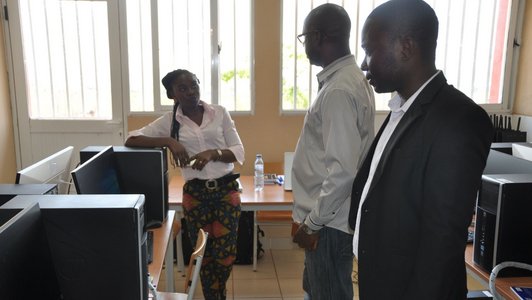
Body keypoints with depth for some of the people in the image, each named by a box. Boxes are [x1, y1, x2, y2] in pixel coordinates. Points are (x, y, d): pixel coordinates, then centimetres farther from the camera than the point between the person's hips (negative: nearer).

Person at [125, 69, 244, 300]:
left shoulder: (220, 113, 2)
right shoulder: (169, 120, 1)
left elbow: (239, 152, 0)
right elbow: (131, 139, -3)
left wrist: (213, 153, -19)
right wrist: (169, 141, -16)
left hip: (226, 190, 1)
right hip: (195, 194, 0)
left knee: (226, 255, 6)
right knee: (204, 256, 10)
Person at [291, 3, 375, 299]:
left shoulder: (338, 90, -23)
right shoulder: (351, 78, 7)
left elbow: (342, 170, -27)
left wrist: (312, 222, -16)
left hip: (330, 222, -9)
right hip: (329, 215, 9)